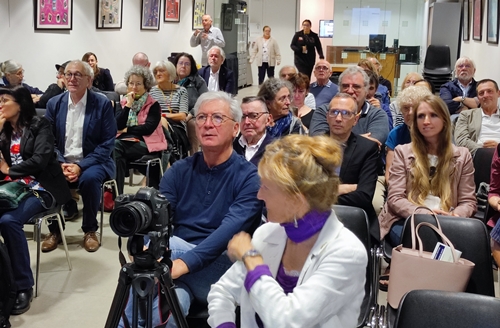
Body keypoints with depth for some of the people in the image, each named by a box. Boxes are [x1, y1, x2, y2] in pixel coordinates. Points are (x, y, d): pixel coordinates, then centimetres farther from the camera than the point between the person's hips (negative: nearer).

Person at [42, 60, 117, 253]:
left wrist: (81, 166, -20)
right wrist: (61, 164, -15)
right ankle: (55, 229, -2)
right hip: (62, 162, 3)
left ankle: (90, 230, -9)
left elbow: (107, 143, -10)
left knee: (89, 178, -35)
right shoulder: (54, 103, 5)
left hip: (92, 163, -3)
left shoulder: (102, 104, -6)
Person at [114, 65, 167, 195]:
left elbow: (148, 128, -9)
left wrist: (127, 130, -4)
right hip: (127, 141, 4)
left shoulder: (153, 105, 5)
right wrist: (128, 105, -2)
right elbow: (118, 126, 2)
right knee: (114, 147, -31)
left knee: (115, 147, -30)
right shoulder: (124, 102, 17)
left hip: (145, 144, -4)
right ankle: (116, 193, -31)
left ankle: (117, 192, -30)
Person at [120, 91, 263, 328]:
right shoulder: (179, 171, 10)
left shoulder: (249, 177, -4)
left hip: (221, 272, -2)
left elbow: (231, 229, -19)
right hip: (175, 263, 2)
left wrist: (185, 262, -33)